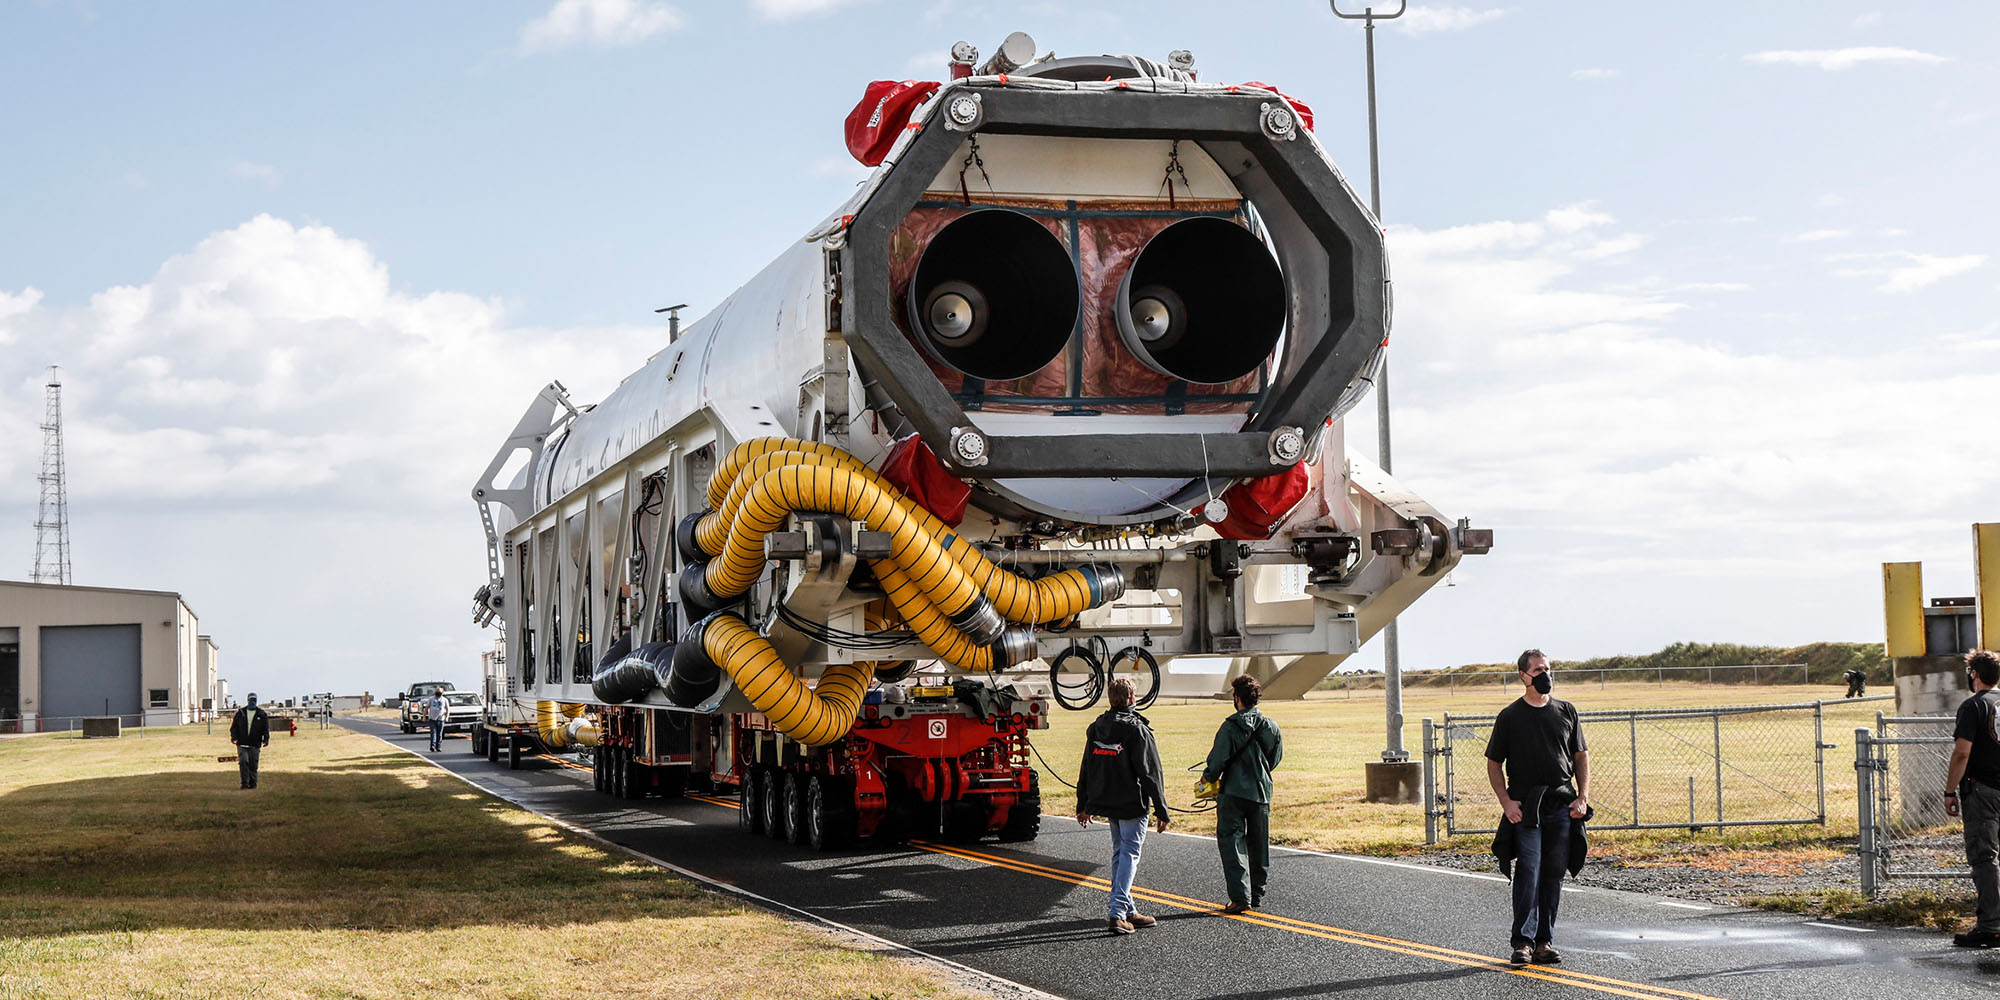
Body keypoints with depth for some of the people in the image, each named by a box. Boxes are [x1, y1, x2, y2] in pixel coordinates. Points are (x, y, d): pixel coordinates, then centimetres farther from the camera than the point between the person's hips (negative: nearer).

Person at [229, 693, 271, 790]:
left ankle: (253, 783, 13)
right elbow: (233, 726, 12)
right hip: (242, 744, 0)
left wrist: (266, 739, -6)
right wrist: (234, 737, -2)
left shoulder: (261, 714, 7)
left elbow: (266, 728, 7)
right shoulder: (240, 713, 9)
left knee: (253, 765, 3)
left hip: (254, 745, 0)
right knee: (243, 761, -15)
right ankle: (245, 783, -9)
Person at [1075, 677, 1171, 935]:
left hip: (1106, 804, 6)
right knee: (1129, 855, -3)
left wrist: (1083, 805, 22)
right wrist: (1161, 811, -10)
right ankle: (1118, 913, -11)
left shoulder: (1096, 728, 6)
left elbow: (1086, 770, 13)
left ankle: (1128, 911, 20)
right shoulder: (1137, 729, -14)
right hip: (1133, 804, -6)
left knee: (1119, 853, 16)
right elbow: (1151, 773, -14)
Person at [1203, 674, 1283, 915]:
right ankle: (1257, 895, 25)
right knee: (1258, 846, 16)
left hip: (1233, 792, -5)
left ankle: (1240, 897, -13)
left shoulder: (1231, 726, -13)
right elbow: (1274, 760, 13)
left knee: (1231, 843, -3)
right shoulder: (1272, 728, 3)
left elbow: (1218, 759, -14)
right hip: (1261, 793, 5)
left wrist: (1209, 776, 5)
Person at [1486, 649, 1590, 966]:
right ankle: (1523, 942, -12)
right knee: (1528, 871, -12)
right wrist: (1506, 802, -8)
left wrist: (1583, 797, 4)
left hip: (1562, 806, 3)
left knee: (1554, 874, 4)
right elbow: (1493, 763, 4)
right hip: (1525, 806, -3)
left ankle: (1545, 941, 11)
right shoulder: (1510, 716, 2)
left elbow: (1581, 756, 16)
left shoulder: (1566, 711, 12)